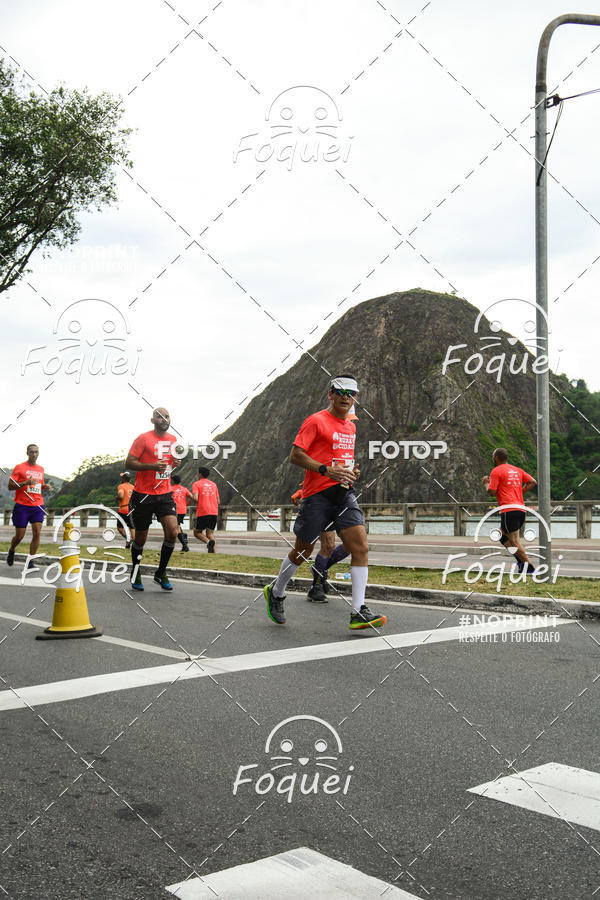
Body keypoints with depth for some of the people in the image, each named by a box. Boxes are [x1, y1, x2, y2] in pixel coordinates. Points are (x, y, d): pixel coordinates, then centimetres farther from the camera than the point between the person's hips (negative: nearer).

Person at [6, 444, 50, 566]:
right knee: (19, 536, 1)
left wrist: (45, 487, 6)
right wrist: (26, 482, -20)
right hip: (22, 506, -4)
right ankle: (11, 550, 34)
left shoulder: (41, 469, 14)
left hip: (38, 506, 4)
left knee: (37, 533, -9)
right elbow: (10, 486, -6)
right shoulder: (19, 467, -2)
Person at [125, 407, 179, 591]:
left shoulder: (173, 440, 9)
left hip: (165, 495, 4)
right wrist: (153, 466, -23)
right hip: (143, 495, -4)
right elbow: (128, 463, -11)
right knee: (140, 538, 7)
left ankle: (160, 573, 6)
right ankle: (135, 574, 30)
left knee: (172, 532, -12)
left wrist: (176, 463, 2)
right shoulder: (143, 439, -9)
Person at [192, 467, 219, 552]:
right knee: (210, 533, 7)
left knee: (197, 532, 8)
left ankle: (208, 541, -20)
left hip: (202, 512, -4)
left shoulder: (196, 484, 2)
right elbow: (218, 501, 17)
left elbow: (195, 498, -13)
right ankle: (214, 552, -12)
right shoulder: (213, 484, 18)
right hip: (214, 512, 4)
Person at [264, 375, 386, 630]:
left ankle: (359, 612, -10)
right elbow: (295, 456, -12)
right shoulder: (316, 421, -6)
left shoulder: (350, 426, 17)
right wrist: (326, 470, -22)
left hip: (343, 493, 6)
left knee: (361, 547, -10)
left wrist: (352, 469, 10)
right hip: (318, 494, -6)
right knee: (303, 551, 5)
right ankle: (276, 592, 31)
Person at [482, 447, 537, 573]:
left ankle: (530, 567, -11)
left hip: (509, 509, -8)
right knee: (502, 536, 19)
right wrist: (520, 492, 18)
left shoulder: (496, 471, -2)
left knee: (515, 541, -6)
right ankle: (522, 561, 9)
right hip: (521, 509, 8)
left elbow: (491, 492, -6)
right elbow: (533, 482, 13)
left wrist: (486, 483, 13)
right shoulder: (517, 470, 19)